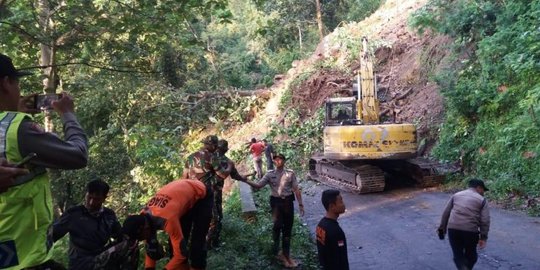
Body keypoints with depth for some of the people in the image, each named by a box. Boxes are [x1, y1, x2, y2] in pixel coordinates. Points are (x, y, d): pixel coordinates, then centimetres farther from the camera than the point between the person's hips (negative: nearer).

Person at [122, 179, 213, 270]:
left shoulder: (166, 219, -38)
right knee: (174, 240, 1)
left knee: (197, 239, -11)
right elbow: (151, 246, -1)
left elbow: (180, 253, -31)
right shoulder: (144, 217, -14)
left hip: (201, 195, -7)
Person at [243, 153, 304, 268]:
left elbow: (296, 189, 2)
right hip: (276, 202, -1)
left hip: (288, 201, 1)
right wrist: (246, 181, -20)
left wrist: (300, 204, -1)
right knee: (278, 225, -15)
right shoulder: (270, 174, 1)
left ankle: (286, 254, 24)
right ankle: (276, 250, 7)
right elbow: (258, 185, -4)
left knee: (288, 228, 9)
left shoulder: (290, 173, 0)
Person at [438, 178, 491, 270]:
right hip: (471, 231, -2)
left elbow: (446, 213, 14)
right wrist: (483, 237, 3)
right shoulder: (482, 200, 9)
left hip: (453, 229, 2)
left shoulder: (456, 195, 17)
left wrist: (442, 228, 19)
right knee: (470, 255, 22)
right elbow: (485, 220, 0)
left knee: (458, 255, 11)